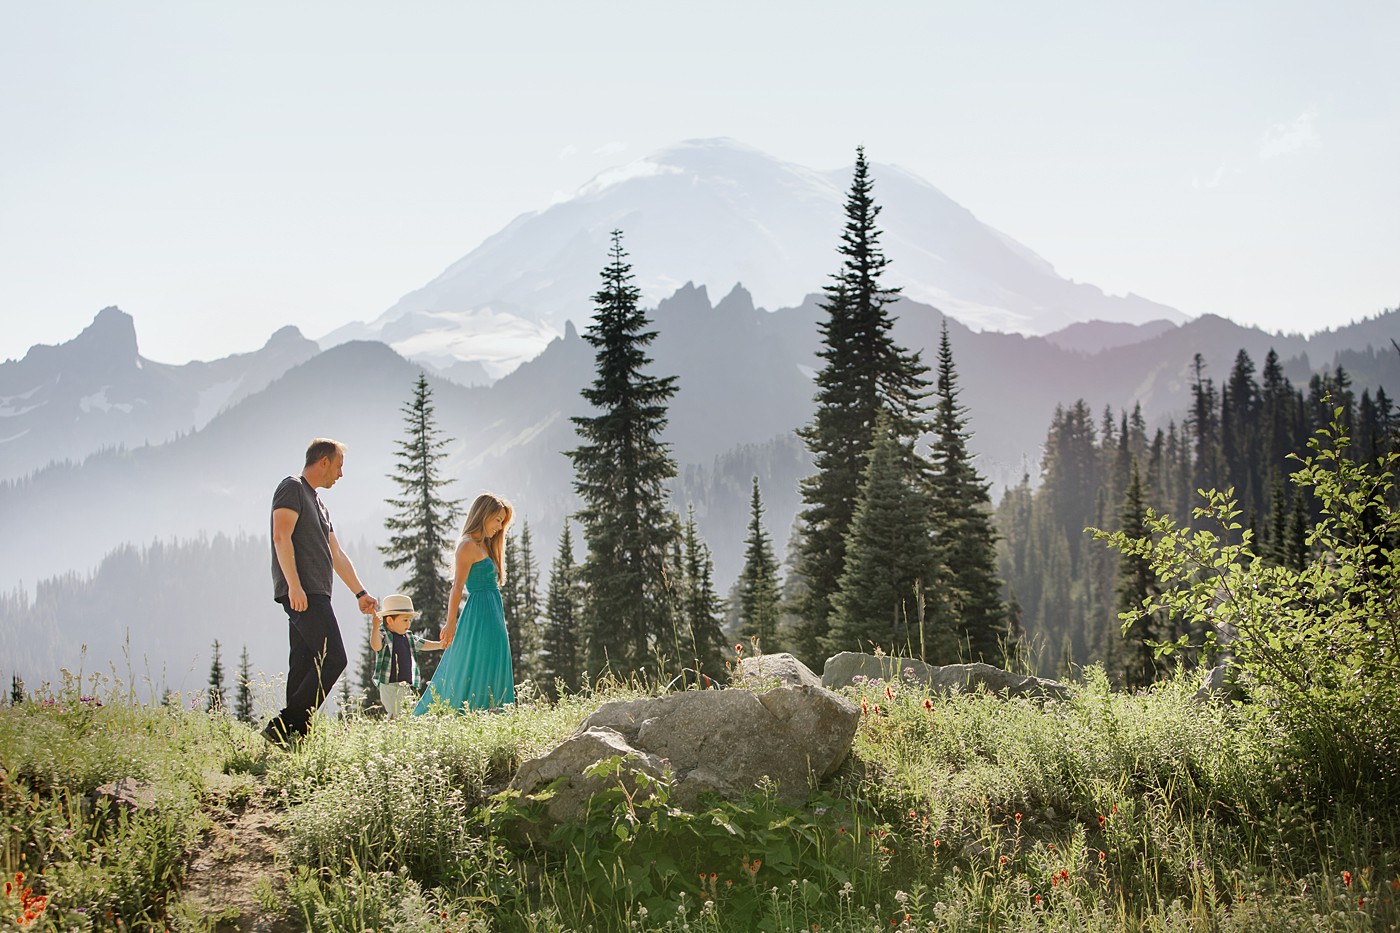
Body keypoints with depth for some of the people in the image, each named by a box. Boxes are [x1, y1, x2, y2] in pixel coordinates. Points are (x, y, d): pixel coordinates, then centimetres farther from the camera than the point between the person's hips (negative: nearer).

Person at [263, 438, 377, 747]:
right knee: (332, 660, -16)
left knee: (305, 668, 4)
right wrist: (294, 585, -23)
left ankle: (294, 734, 1)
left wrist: (360, 592, 31)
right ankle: (284, 726, -18)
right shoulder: (292, 488, -2)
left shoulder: (317, 502, 27)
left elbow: (336, 555, 31)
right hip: (302, 594, -10)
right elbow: (281, 537, -14)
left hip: (314, 595, 10)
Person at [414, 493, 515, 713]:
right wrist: (451, 623, -21)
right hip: (480, 618, -10)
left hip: (491, 618, 10)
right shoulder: (468, 545, -9)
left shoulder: (483, 546, 20)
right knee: (476, 678, -9)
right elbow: (457, 586, -16)